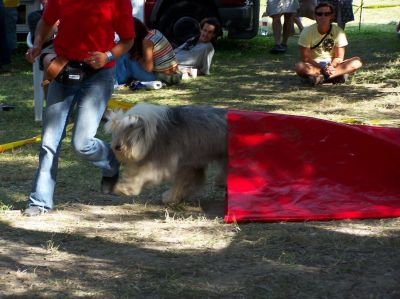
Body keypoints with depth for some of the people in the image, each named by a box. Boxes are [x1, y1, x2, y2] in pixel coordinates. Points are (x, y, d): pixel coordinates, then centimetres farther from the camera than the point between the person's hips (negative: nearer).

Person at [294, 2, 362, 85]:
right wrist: (322, 68, -26)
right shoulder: (307, 32, -10)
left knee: (357, 62, -24)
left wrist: (331, 67, -27)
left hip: (332, 64, 2)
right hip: (314, 65, -2)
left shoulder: (338, 31, -6)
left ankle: (321, 77, -35)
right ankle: (338, 74, -36)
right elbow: (305, 58, -12)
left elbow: (339, 57, -5)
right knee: (299, 67, -36)